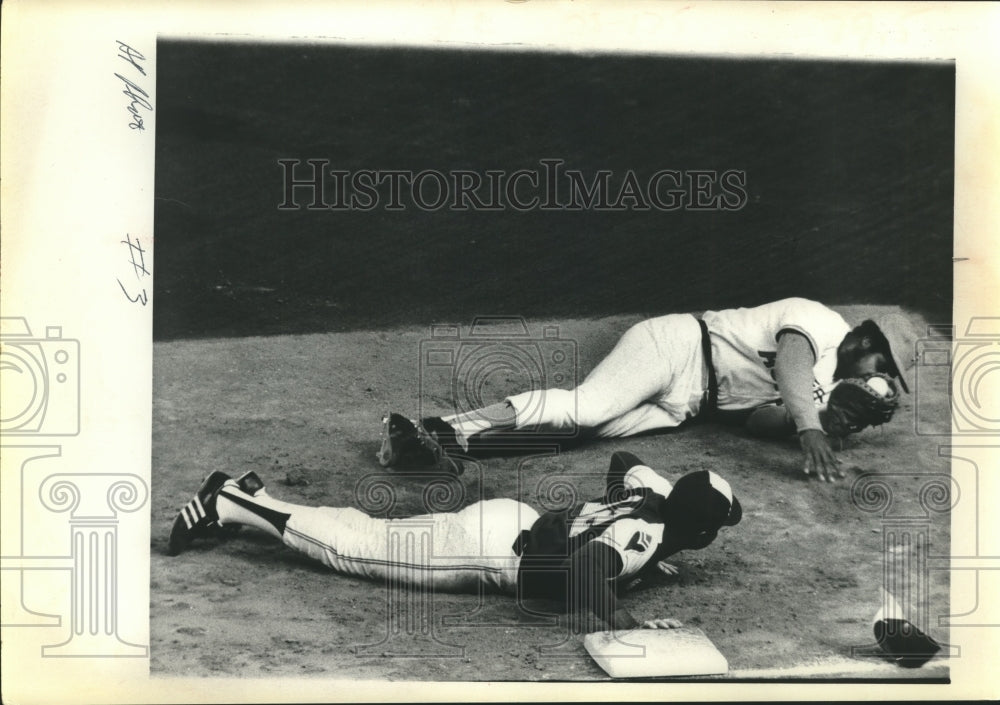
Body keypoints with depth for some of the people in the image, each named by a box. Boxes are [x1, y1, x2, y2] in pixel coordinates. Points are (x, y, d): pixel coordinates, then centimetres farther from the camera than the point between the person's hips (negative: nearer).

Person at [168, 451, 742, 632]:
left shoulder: (658, 494, 1)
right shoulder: (647, 538, -25)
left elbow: (624, 460, 23)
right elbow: (584, 568, -43)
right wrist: (629, 624, -36)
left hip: (511, 521, 8)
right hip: (494, 551, -8)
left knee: (369, 535, 17)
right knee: (355, 549, 2)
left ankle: (251, 498, 26)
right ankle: (226, 506, 9)